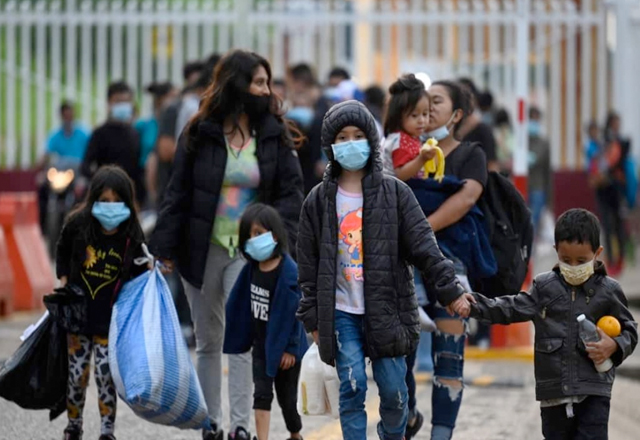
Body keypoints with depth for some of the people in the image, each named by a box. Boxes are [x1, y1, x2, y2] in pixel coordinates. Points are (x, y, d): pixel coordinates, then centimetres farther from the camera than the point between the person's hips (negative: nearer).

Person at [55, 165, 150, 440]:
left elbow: (137, 276, 1)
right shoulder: (78, 225, -9)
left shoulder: (132, 238, -11)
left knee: (106, 372, -6)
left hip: (110, 317, -1)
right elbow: (62, 252, 10)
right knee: (77, 372, 3)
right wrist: (64, 284, 4)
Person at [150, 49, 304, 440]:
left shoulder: (275, 136, 1)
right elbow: (178, 194, 0)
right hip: (202, 249, 1)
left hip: (249, 251, -1)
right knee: (208, 341, 10)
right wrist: (165, 248, -5)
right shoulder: (200, 134, -1)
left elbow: (291, 191, 0)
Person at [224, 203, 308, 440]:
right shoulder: (252, 268, -2)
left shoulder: (289, 271, -21)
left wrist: (291, 348, -17)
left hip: (284, 346, -5)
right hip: (262, 345, 5)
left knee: (287, 397, 10)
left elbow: (294, 311, -19)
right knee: (262, 394, -2)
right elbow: (241, 304, 9)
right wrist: (244, 338, 12)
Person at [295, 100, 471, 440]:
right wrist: (312, 318, 5)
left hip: (386, 310, -1)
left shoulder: (395, 193, 1)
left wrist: (450, 291, -9)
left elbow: (424, 246, -2)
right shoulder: (318, 201, 4)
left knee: (393, 389, 0)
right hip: (341, 313, 1)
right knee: (352, 388, -5)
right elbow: (308, 264, 8)